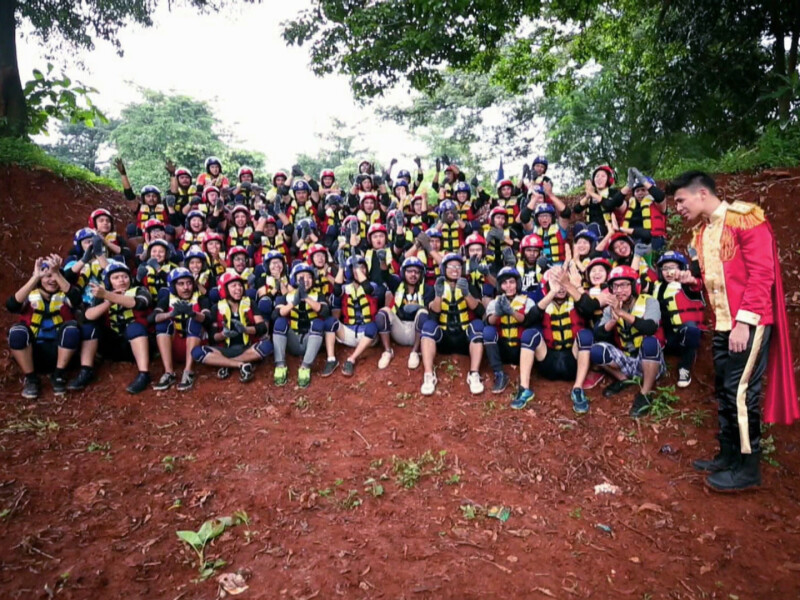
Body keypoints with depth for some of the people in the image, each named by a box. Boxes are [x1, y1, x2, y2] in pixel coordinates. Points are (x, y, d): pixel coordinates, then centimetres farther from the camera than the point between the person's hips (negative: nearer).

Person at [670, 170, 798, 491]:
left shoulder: (745, 217, -10)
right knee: (724, 392, 12)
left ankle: (748, 468, 7)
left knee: (741, 392, -4)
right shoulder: (701, 232, 14)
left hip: (748, 323, -8)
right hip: (723, 324, 8)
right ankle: (728, 456, 24)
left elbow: (762, 273, -15)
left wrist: (744, 321, -19)